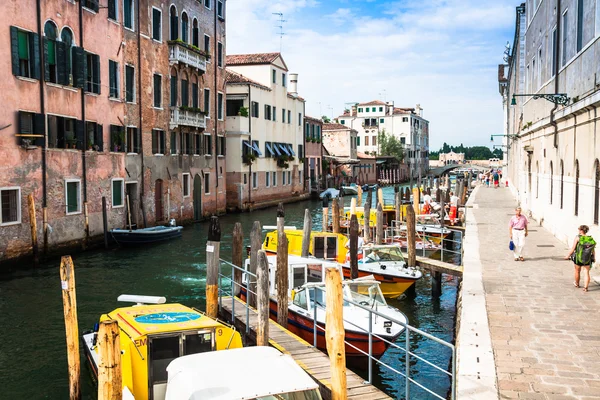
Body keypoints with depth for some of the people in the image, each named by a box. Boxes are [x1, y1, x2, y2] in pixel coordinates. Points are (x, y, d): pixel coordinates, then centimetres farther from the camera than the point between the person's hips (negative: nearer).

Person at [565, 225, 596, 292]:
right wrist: (593, 258, 15)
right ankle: (585, 287, 5)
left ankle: (577, 284, 40)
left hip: (578, 258, -1)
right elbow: (593, 250, -1)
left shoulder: (577, 237, -13)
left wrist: (568, 256, -3)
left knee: (577, 271, 19)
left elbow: (573, 248, -13)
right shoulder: (590, 239, -4)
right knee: (587, 273, 11)